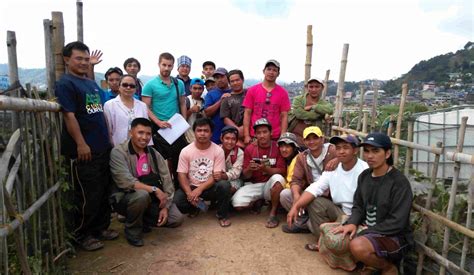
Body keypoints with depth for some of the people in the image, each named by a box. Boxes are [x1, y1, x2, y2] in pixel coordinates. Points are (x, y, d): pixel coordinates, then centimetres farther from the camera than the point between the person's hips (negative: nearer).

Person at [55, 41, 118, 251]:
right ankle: (81, 235, 17)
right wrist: (81, 144, -21)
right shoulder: (65, 84, -7)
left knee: (104, 191, 14)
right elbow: (69, 115, -15)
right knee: (87, 195, 0)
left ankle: (101, 227, 29)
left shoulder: (93, 84, 18)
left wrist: (107, 139, 19)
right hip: (83, 150, -8)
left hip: (102, 148, 8)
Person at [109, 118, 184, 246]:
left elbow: (167, 181, 0)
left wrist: (165, 207, -11)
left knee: (177, 219, -11)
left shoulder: (154, 153, 3)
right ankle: (132, 229, -7)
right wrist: (154, 190, -27)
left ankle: (141, 220, 14)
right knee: (142, 195, -38)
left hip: (152, 199, 5)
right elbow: (126, 182, -26)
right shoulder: (118, 152, -14)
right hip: (126, 198, -5)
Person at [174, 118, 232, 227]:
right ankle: (194, 208, 9)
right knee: (177, 200, -28)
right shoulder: (186, 151, -5)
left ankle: (222, 215, -5)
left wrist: (200, 189, -26)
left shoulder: (218, 150, -9)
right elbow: (182, 175, -7)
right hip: (191, 187, 1)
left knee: (224, 185, -32)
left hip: (210, 187, -1)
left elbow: (216, 176, -12)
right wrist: (189, 193, -25)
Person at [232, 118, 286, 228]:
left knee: (278, 178, -36)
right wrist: (249, 169, -24)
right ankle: (257, 202, 11)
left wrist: (266, 169, -27)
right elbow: (245, 176, 0)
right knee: (237, 204, -24)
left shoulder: (277, 147, -5)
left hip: (270, 184, -1)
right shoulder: (249, 149, -1)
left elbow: (282, 171, -9)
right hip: (253, 184, 2)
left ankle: (273, 213, -15)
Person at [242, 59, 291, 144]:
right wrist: (246, 135, -4)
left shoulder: (283, 92, 3)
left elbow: (284, 116, 2)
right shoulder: (252, 90, 3)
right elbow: (247, 114, 2)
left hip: (275, 137, 0)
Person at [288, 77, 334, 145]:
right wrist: (320, 113, -12)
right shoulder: (298, 99, 3)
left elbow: (330, 110, -19)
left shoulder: (323, 103, 6)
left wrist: (312, 107, -15)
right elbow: (299, 114, -15)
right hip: (295, 135, -1)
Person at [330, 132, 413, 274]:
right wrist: (352, 223, -13)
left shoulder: (399, 182, -18)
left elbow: (397, 223, -22)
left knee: (358, 246, -35)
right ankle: (372, 261, 10)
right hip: (368, 230, 7)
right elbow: (358, 206, 8)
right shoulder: (364, 176, 3)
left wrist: (363, 233, -21)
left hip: (395, 237, -7)